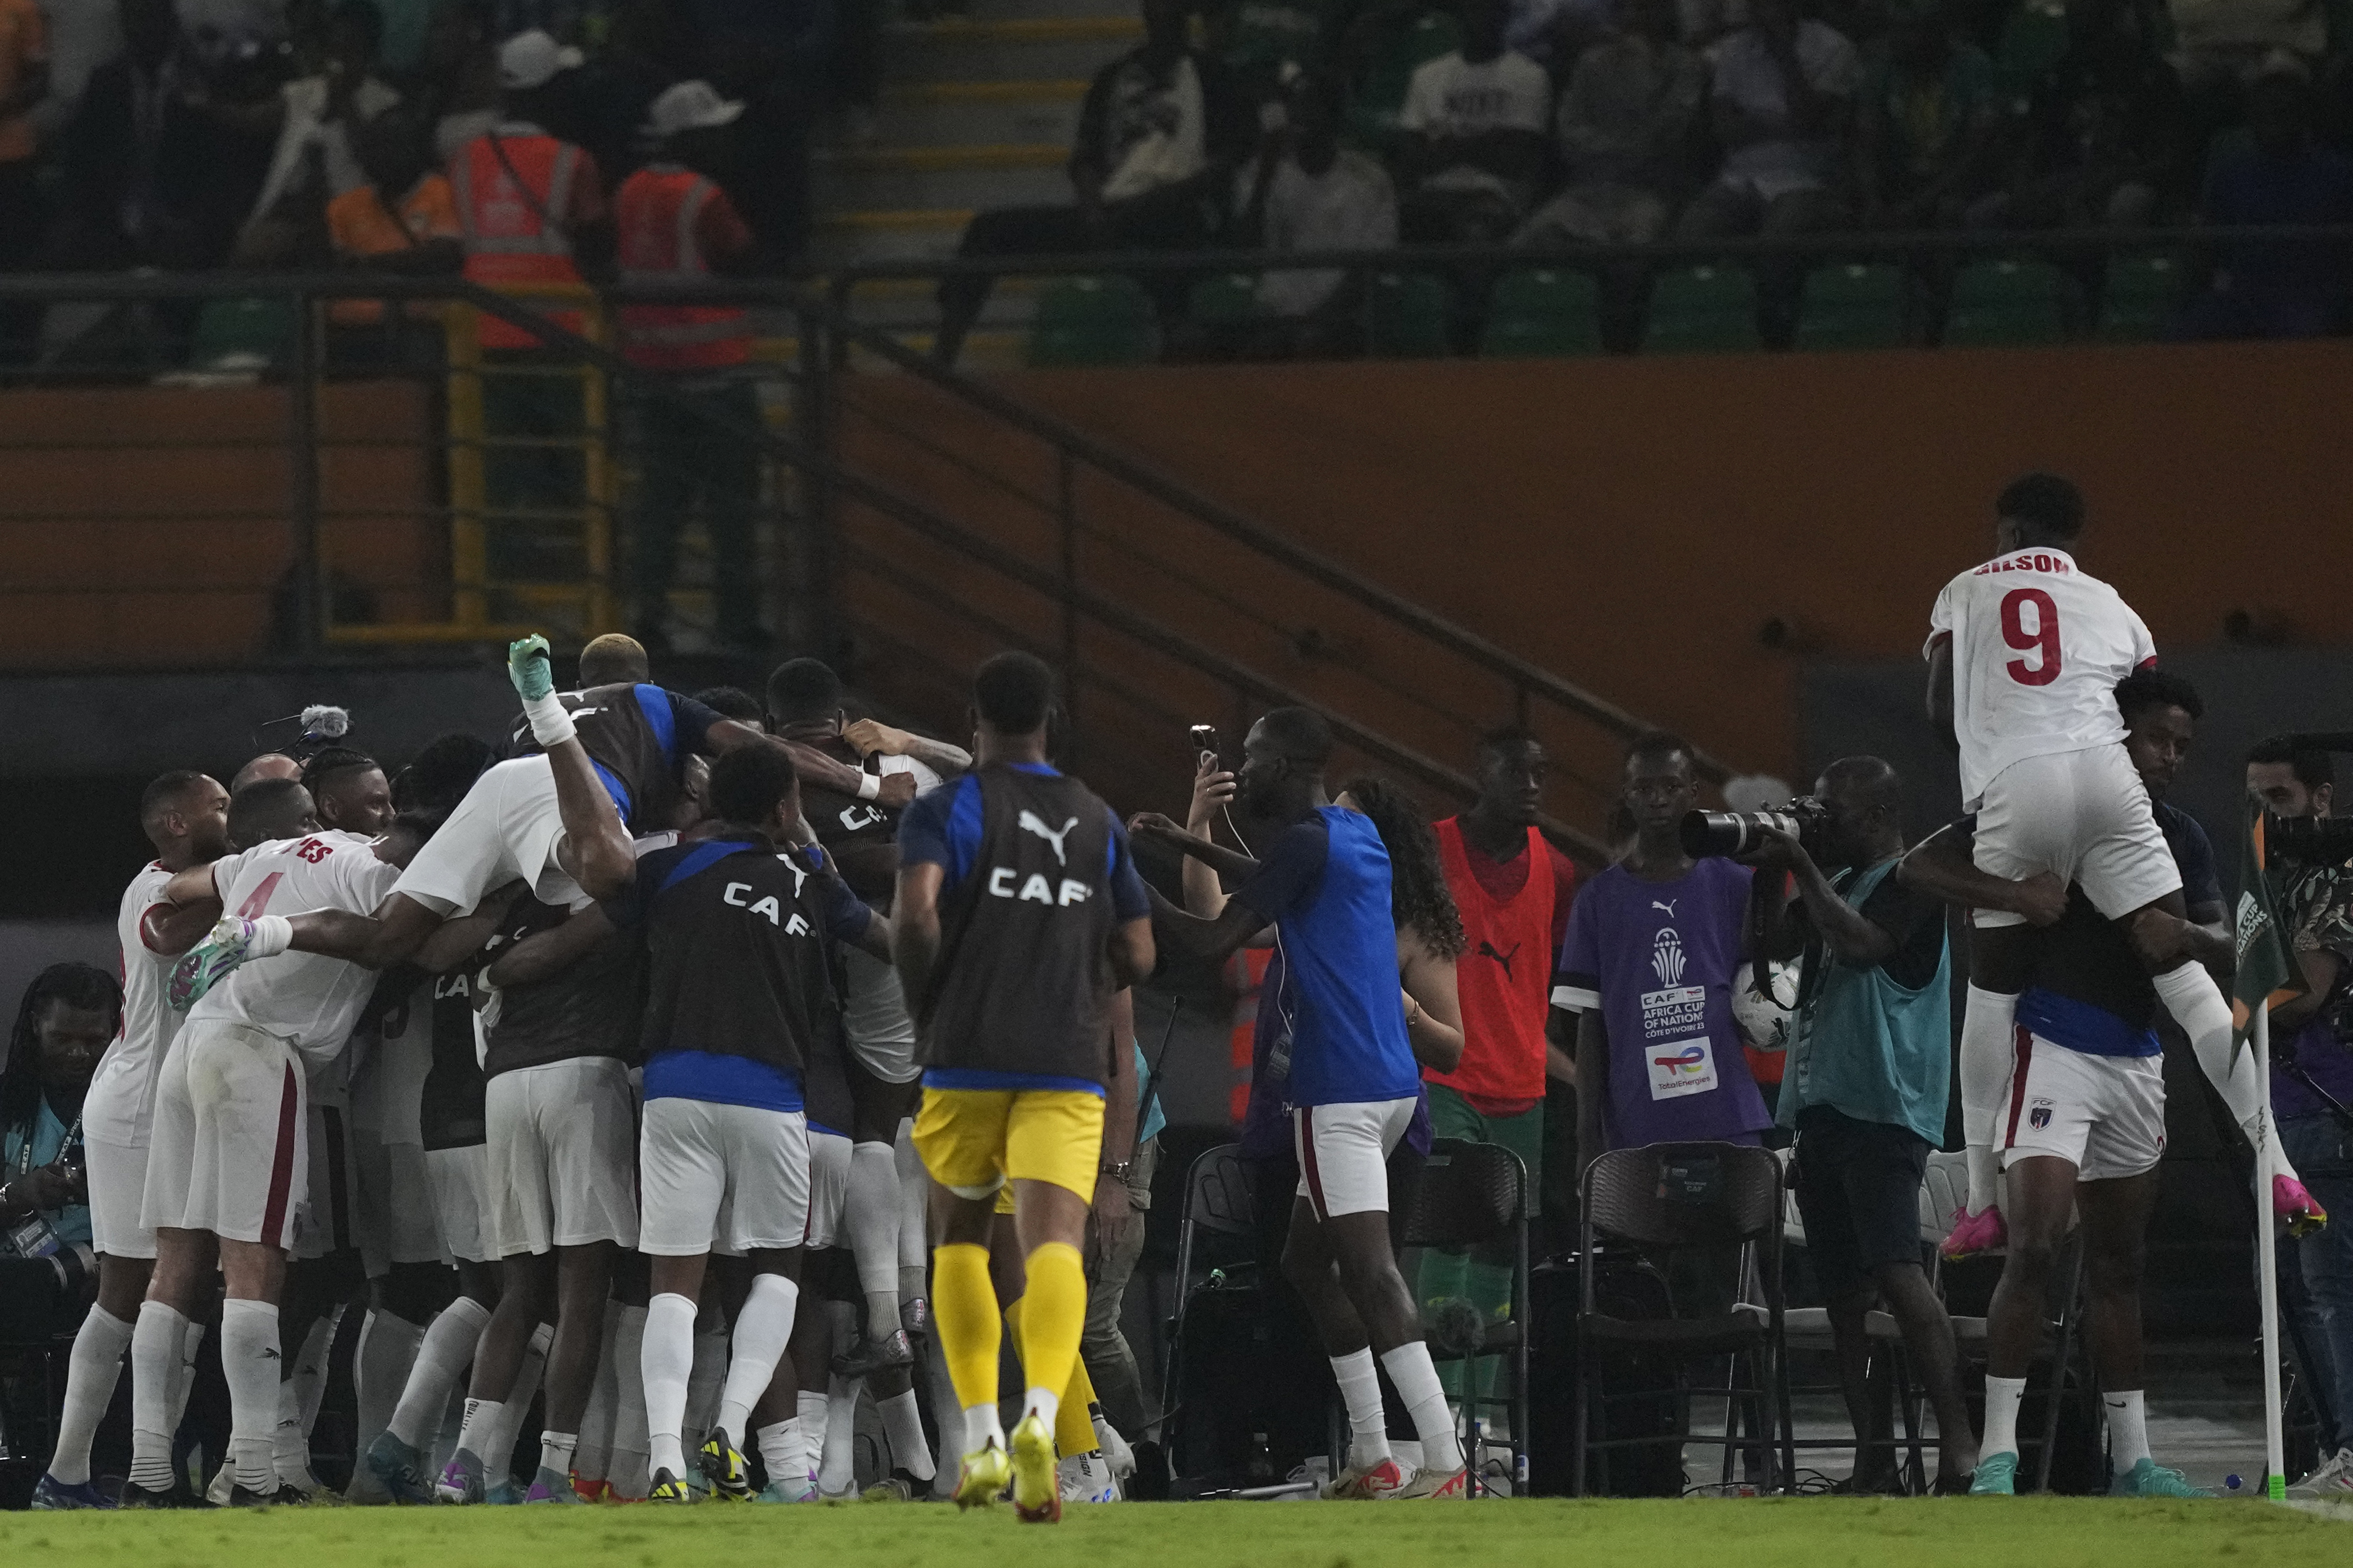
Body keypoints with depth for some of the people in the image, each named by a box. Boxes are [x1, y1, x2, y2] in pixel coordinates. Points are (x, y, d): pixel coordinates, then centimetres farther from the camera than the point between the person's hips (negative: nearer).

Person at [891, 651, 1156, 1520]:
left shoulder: (945, 810, 2)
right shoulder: (1098, 821, 13)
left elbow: (916, 912, -16)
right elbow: (1137, 957, 12)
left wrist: (924, 1008, 0)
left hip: (966, 1060, -1)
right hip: (1069, 1064, 1)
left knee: (960, 1238, 18)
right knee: (1054, 1242, -11)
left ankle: (982, 1439, 12)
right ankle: (1041, 1416, -37)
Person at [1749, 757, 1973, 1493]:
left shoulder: (1911, 883, -5)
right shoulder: (1837, 884, 21)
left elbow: (1859, 943, -18)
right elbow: (1772, 944, 22)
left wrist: (1802, 865, -11)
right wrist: (1769, 872, 8)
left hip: (1884, 1108, -9)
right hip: (1821, 1105, 9)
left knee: (1896, 1270, -20)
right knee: (1844, 1289, 6)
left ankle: (1956, 1441, -26)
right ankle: (1873, 1454, 8)